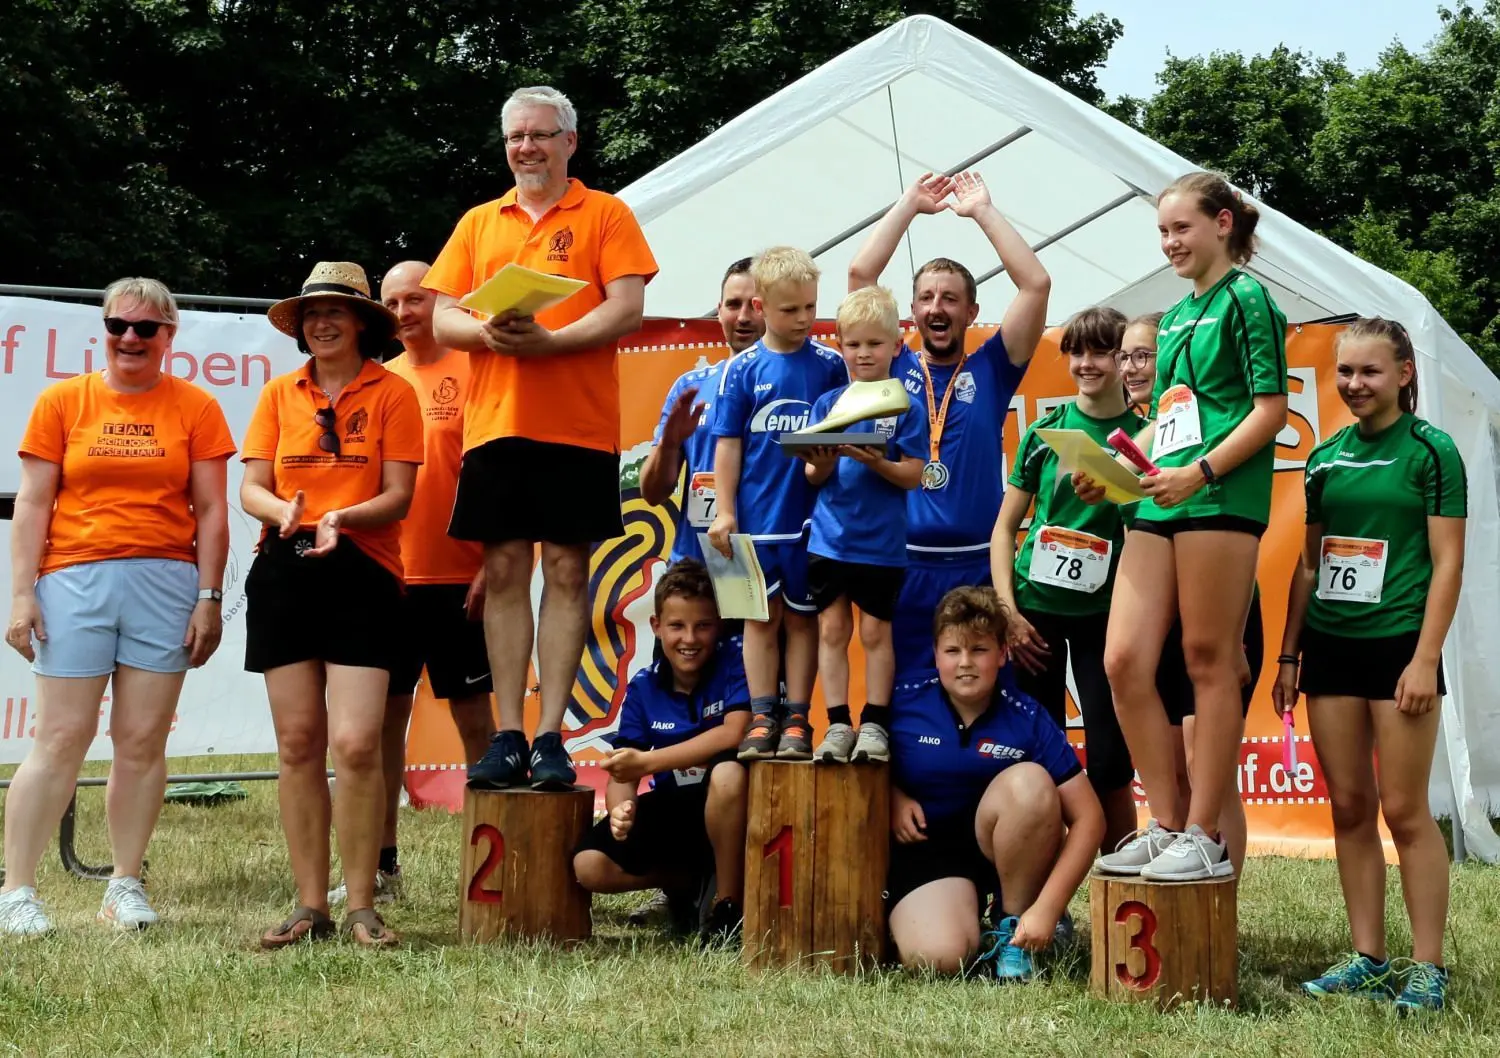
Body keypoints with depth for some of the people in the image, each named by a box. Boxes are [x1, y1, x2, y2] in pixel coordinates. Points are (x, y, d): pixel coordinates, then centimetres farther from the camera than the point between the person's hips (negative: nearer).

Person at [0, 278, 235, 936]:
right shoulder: (62, 401, 7)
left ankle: (126, 886, 12)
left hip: (165, 584, 1)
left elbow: (210, 511, 7)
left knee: (143, 741, 3)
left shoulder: (194, 408, 7)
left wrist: (208, 597, 1)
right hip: (75, 581, -1)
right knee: (62, 739, -3)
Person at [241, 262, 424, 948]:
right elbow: (251, 486, 8)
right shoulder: (280, 394, 13)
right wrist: (280, 510, -14)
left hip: (362, 574, -3)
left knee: (355, 744, -12)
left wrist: (342, 517, -20)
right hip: (283, 572, 3)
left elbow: (398, 497, -2)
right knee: (298, 743, 3)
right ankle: (310, 907, 10)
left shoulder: (392, 393, 3)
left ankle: (361, 908, -2)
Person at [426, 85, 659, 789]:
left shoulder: (605, 215, 5)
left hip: (579, 425, -3)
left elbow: (627, 309, -6)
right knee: (504, 572, 2)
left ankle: (551, 736, 0)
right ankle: (508, 736, 5)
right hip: (494, 422, 3)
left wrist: (547, 341, -18)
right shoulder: (478, 224, 16)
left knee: (566, 571, -2)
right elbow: (443, 318, 11)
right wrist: (489, 331, -12)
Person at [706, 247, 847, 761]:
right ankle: (762, 719, 11)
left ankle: (796, 720, 11)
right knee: (761, 617, 6)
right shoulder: (743, 368, 1)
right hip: (755, 518, 0)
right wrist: (724, 512, -2)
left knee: (802, 618, 6)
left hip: (812, 517, 0)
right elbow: (729, 443, 2)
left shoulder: (830, 364, 0)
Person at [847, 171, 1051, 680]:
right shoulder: (892, 368, 10)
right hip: (899, 562, 0)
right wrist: (911, 203, 10)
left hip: (978, 564, 0)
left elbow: (1036, 284, 1)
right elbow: (860, 274, 5)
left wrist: (982, 211, 4)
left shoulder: (990, 370, 9)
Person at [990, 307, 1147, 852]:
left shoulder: (1142, 436, 0)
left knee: (1109, 761, -3)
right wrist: (1008, 611, -1)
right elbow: (1005, 526, 8)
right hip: (1035, 606, 2)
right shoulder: (1045, 431, 5)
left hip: (1103, 610, -2)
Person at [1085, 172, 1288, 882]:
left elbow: (1271, 409, -8)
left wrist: (1199, 472, -18)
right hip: (1159, 502, 8)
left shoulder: (1246, 299, -1)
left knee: (1209, 662, -5)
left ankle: (1204, 838, 1)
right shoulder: (1174, 318, 22)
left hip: (1220, 498, -8)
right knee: (1123, 661, 0)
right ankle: (1167, 825, 8)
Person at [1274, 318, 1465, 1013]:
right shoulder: (1326, 457, 12)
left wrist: (1426, 658, -14)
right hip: (1330, 645, 5)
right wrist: (1288, 654, 13)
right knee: (1349, 806, 6)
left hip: (1398, 644, -5)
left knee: (1405, 810, -4)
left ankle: (1428, 969, 3)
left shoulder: (1430, 451, -4)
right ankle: (1368, 960, 14)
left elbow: (1447, 563, -7)